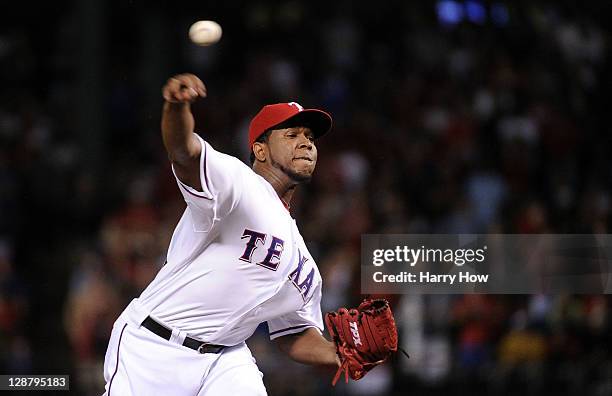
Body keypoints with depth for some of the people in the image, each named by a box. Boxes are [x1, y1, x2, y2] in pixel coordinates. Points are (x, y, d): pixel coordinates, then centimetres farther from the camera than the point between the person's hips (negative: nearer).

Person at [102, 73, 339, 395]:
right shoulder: (235, 182, -9)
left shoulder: (303, 261, 15)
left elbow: (294, 333, 22)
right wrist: (177, 105, -53)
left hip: (225, 359, 6)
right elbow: (184, 152, -30)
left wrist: (340, 356, 1)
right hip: (153, 347, -6)